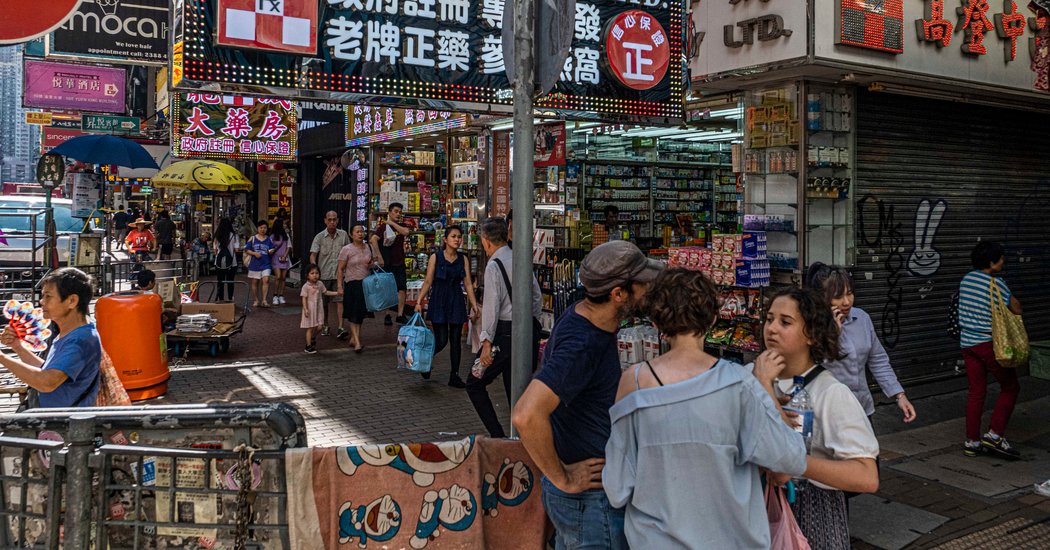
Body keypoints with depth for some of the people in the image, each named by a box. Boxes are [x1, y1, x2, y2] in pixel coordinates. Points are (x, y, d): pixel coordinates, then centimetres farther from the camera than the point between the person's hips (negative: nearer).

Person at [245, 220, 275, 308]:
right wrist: (254, 253, -13)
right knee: (254, 282, 7)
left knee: (266, 280, -15)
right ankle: (256, 300, 19)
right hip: (255, 264, 0)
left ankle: (264, 300, -14)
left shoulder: (269, 239, 7)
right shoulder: (252, 238, 4)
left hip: (266, 264, 0)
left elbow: (272, 251, 12)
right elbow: (246, 249, 3)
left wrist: (271, 252, -11)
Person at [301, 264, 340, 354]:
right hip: (310, 309, -5)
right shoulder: (306, 286, -12)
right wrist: (305, 309, -20)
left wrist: (337, 293, 11)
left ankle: (313, 338, 35)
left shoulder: (320, 284, 4)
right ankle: (308, 346, 10)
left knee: (319, 327, 3)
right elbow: (304, 298, -13)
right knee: (310, 328, 0)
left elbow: (325, 292, 17)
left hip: (318, 309, 5)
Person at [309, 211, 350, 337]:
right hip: (324, 274, 0)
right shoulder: (319, 237, -2)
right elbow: (313, 255, -8)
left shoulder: (343, 235, 3)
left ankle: (341, 328, -15)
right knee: (324, 302, 12)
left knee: (340, 300, -10)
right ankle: (325, 326, 27)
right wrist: (315, 269, -25)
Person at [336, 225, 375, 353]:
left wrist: (371, 264, -1)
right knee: (354, 313, -7)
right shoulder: (346, 249, -7)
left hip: (366, 283, 5)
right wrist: (340, 287, -12)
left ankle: (353, 337, 25)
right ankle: (357, 342, -9)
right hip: (352, 284, -5)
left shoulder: (368, 247, 8)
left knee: (361, 313, 11)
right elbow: (340, 269, -6)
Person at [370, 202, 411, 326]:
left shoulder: (401, 226, 11)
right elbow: (373, 239, -18)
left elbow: (406, 232, -13)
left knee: (402, 288, -2)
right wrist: (379, 257, -21)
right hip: (387, 264, -4)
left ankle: (400, 315, 2)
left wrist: (392, 223, -9)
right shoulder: (383, 226, -4)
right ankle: (387, 316, 12)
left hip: (399, 263, 4)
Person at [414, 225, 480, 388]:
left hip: (456, 301, 3)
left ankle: (454, 376, 15)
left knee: (456, 340, 5)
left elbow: (468, 283, 4)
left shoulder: (463, 259, 5)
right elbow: (428, 281, -4)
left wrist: (474, 305, -2)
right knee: (441, 340, -6)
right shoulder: (435, 257, -3)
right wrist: (419, 301, -10)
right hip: (439, 301, -3)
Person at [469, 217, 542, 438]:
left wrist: (487, 343, -18)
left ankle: (498, 435, -2)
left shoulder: (494, 266, -13)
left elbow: (492, 306, -18)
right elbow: (537, 297, 14)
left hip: (504, 334, -8)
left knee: (475, 384, 4)